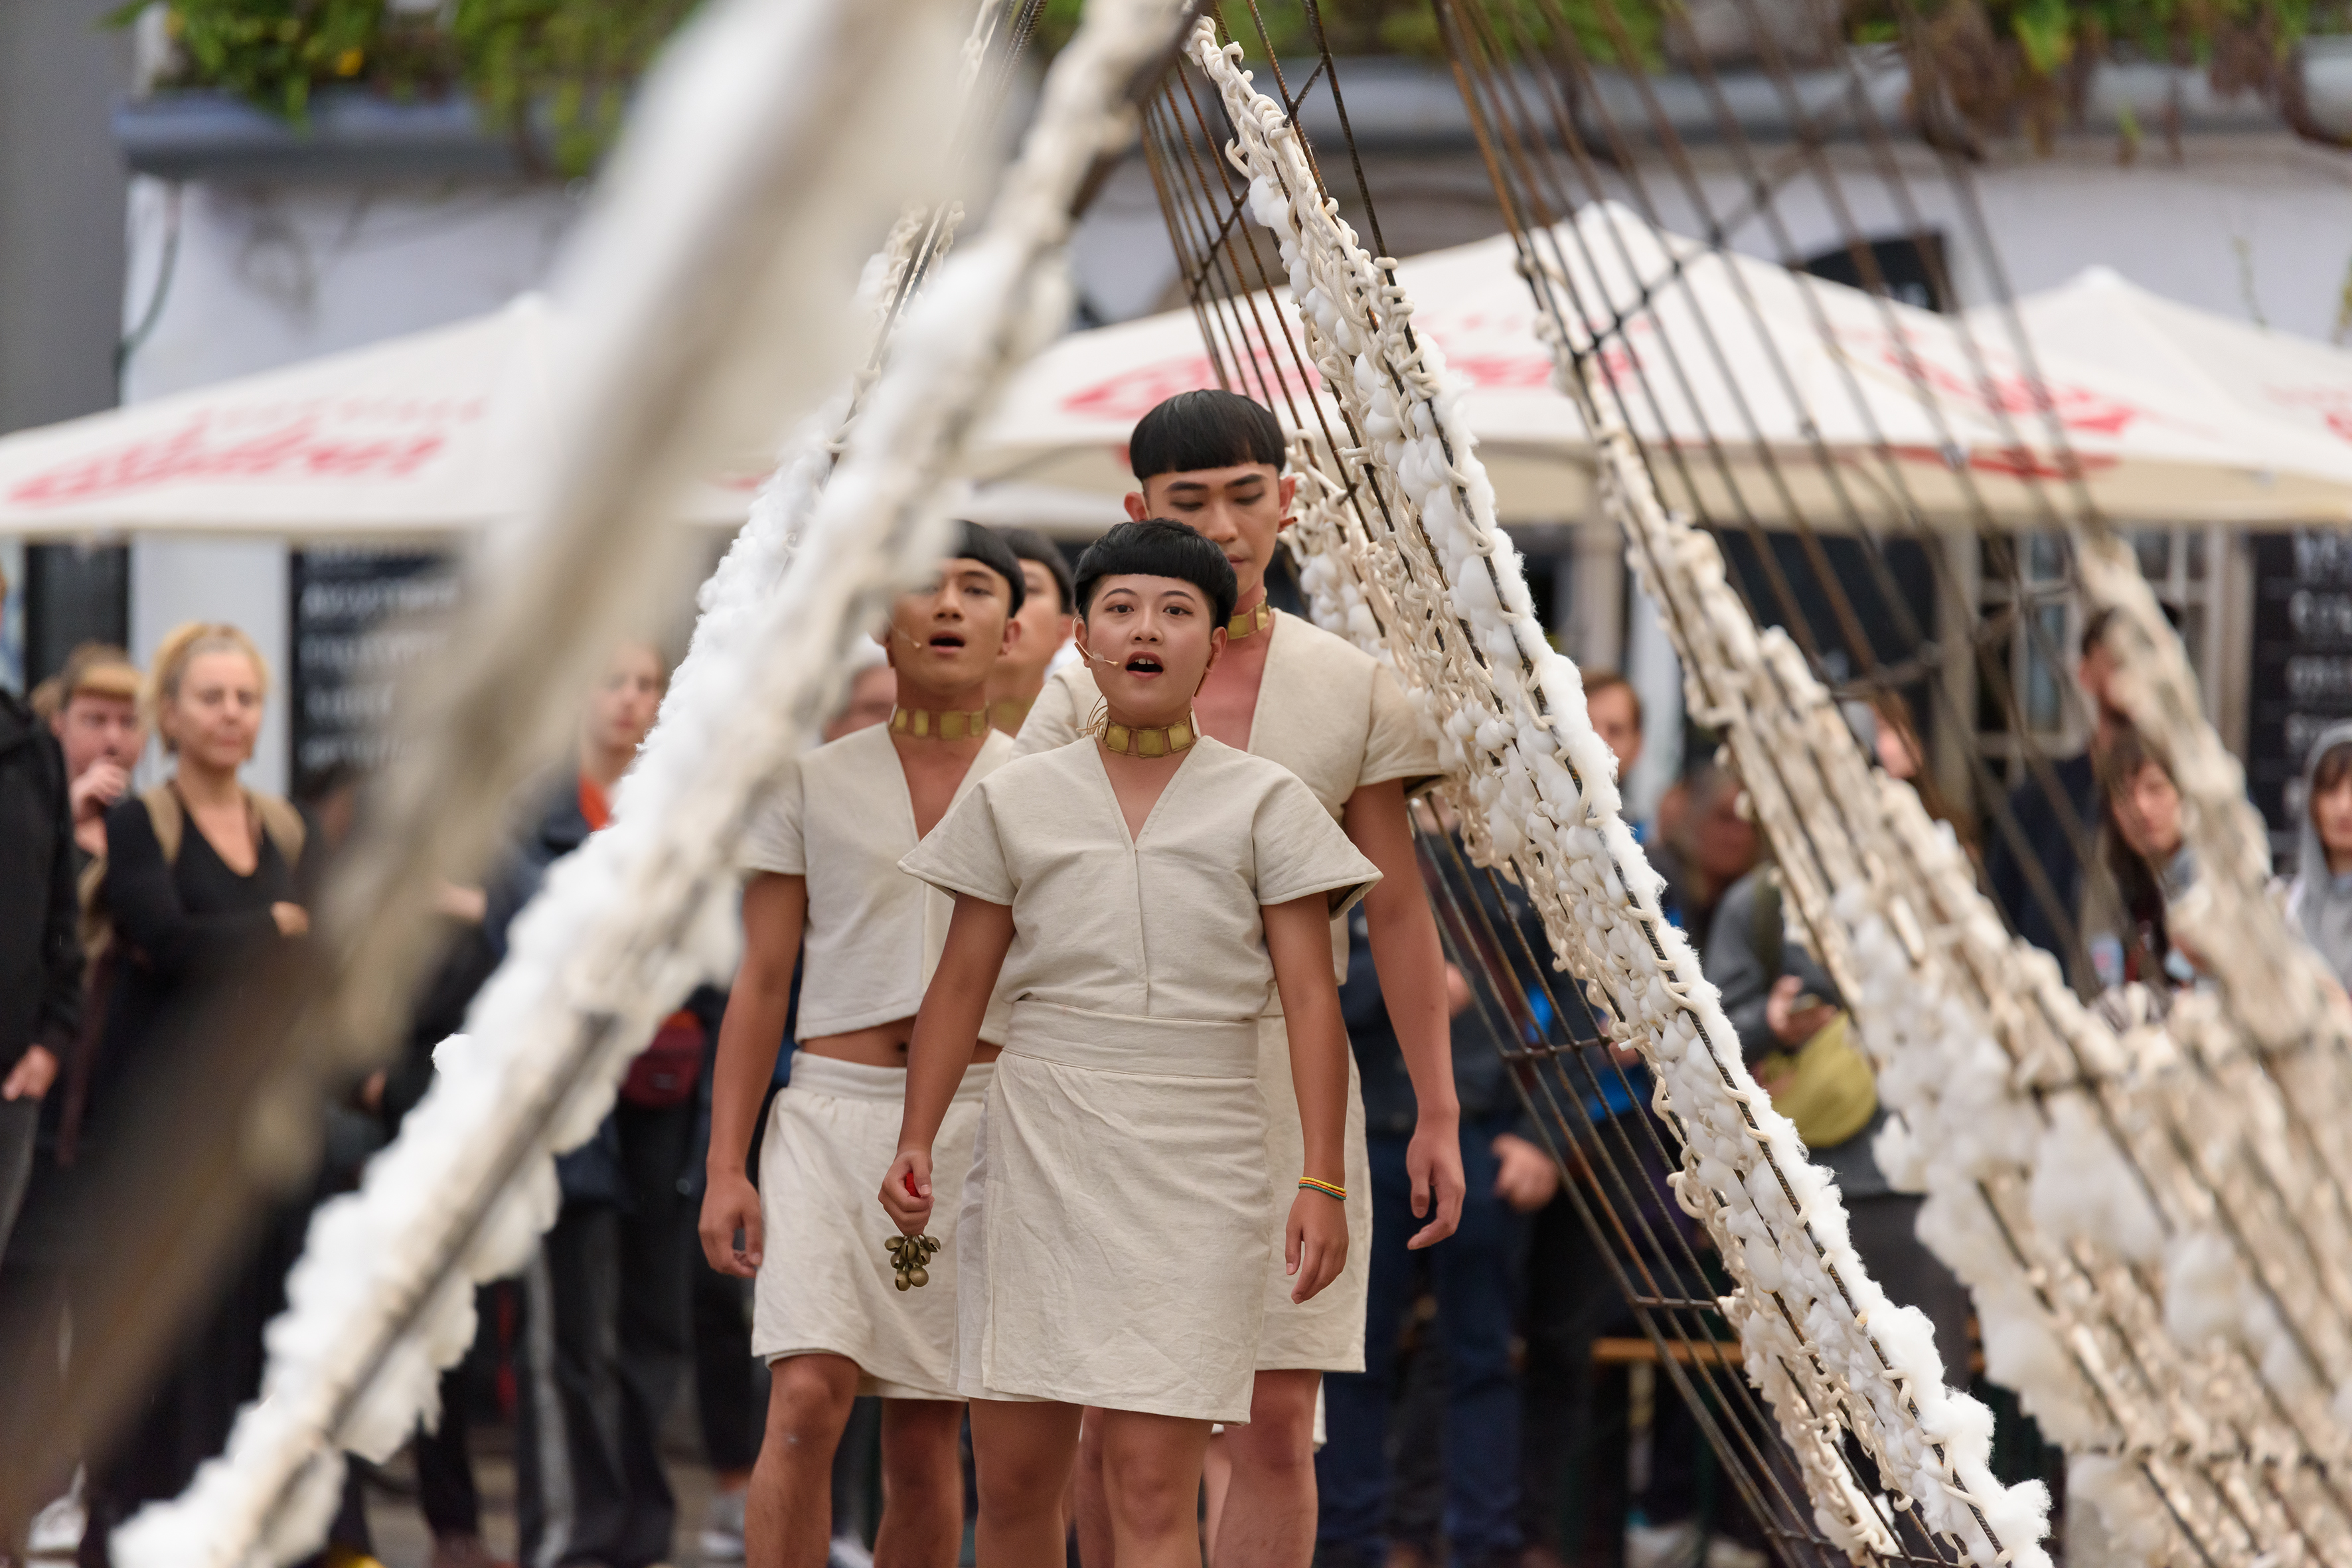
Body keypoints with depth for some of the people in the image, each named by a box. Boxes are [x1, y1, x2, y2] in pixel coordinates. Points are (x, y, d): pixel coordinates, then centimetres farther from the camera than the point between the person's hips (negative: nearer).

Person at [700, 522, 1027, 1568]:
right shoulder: (812, 784, 7)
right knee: (807, 1400, -17)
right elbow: (761, 984, 6)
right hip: (834, 1114, -1)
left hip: (984, 1124, 1)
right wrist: (724, 1166, -2)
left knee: (927, 1440, 3)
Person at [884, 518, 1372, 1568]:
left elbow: (1310, 997, 0)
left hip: (1193, 1160, -2)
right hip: (1039, 1148, 2)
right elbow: (963, 982, 11)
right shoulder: (1017, 800, 8)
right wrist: (915, 1143, 0)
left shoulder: (1265, 804, 3)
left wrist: (1323, 1179, -8)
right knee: (1013, 1475, 3)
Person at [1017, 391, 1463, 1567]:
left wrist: (1435, 1113, 4)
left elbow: (1397, 909, 8)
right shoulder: (1085, 691, 1)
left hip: (1287, 1073, 0)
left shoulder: (1349, 688, 5)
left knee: (1276, 1420, -6)